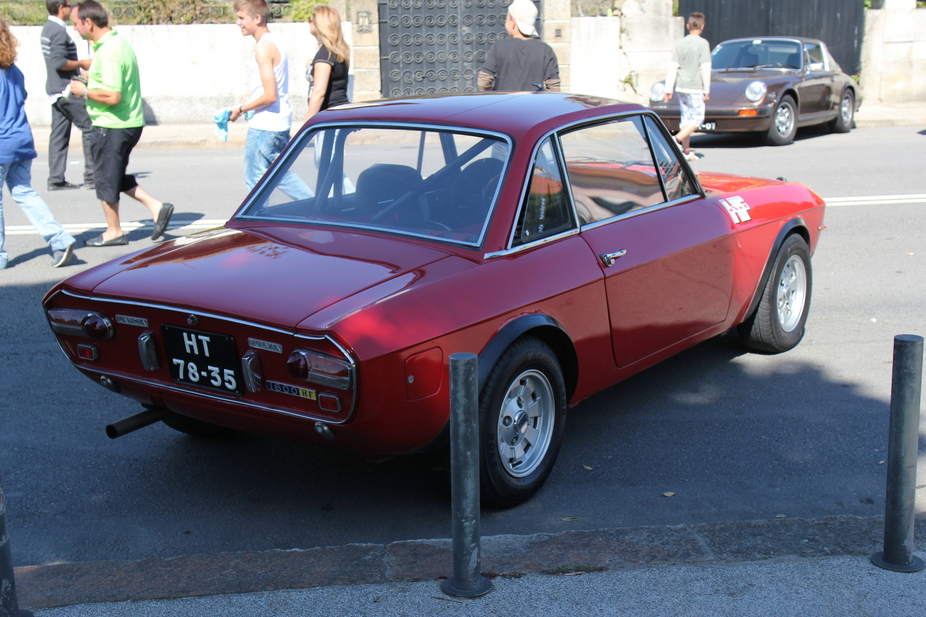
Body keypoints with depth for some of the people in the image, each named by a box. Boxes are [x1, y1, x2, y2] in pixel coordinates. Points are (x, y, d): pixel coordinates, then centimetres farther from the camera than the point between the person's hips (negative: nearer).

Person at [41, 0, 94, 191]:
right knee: (90, 127, -5)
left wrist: (79, 72, 19)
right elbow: (59, 62, -23)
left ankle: (56, 179, 8)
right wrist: (82, 63, -10)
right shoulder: (58, 30, -15)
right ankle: (91, 175, -7)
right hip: (67, 90, -10)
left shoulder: (48, 28, 15)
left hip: (55, 89, 10)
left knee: (59, 134, 8)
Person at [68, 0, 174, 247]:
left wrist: (84, 91, -13)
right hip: (130, 123, 10)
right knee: (117, 177, 20)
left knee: (106, 179, 5)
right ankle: (156, 207, 12)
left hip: (112, 127, -10)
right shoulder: (118, 42, 10)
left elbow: (112, 96, -27)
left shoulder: (108, 52, -22)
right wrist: (91, 78, 12)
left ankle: (113, 232, 17)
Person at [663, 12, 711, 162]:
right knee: (698, 119, 0)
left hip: (681, 87, 6)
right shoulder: (703, 43, -9)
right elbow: (705, 69, -12)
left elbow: (673, 68, 4)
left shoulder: (680, 43, 5)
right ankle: (677, 139, -20)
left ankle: (686, 151, 12)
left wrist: (669, 89, 7)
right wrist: (707, 90, -6)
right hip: (695, 88, -6)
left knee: (686, 118, 12)